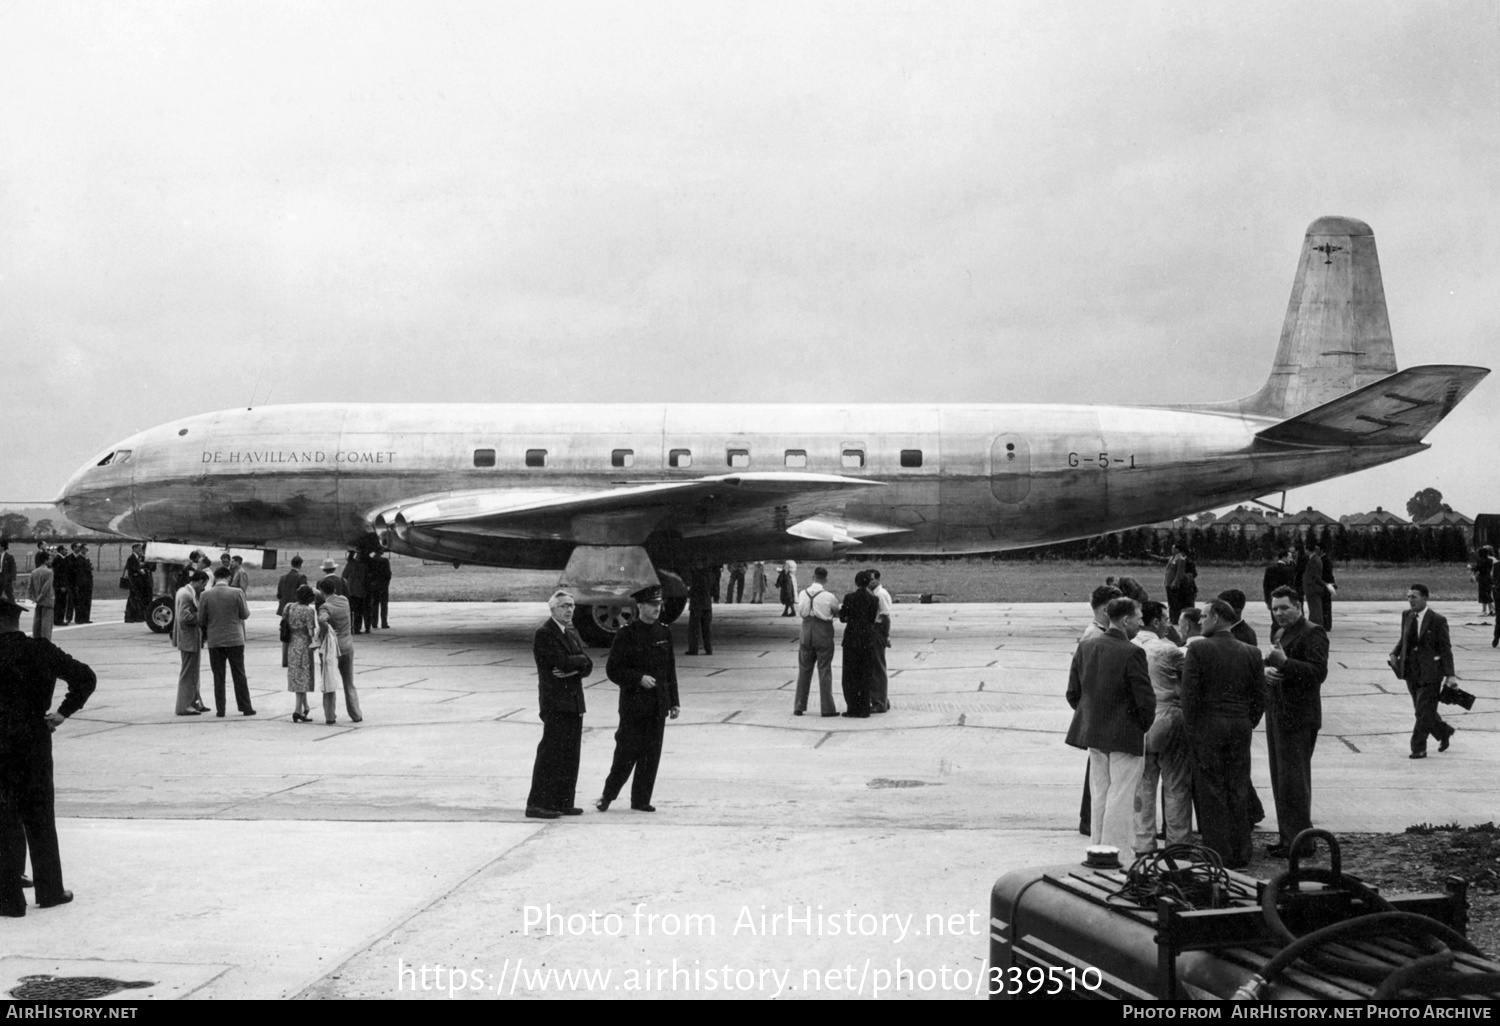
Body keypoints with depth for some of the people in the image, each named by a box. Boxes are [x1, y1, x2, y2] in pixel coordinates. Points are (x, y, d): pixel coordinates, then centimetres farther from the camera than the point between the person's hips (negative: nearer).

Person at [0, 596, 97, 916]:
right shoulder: (42, 651, -2)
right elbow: (85, 677, -2)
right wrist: (64, 711, 2)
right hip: (37, 743, 3)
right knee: (40, 819, 15)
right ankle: (50, 889, 21)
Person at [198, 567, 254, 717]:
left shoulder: (205, 595, -5)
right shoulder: (237, 593, -9)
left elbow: (201, 620, -1)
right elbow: (245, 614, -2)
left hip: (214, 641, 1)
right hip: (235, 640, -1)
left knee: (218, 677, 7)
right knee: (239, 675, 8)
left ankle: (220, 709, 7)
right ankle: (245, 707, 10)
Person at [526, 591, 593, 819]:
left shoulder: (573, 634, 18)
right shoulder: (543, 634, -8)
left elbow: (587, 667, 8)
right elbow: (562, 662, -20)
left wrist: (573, 670, -11)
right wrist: (580, 659, -3)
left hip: (574, 703, 8)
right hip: (555, 703, -8)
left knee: (571, 755, 8)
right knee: (550, 753, -8)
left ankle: (563, 802, 15)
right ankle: (537, 804, -4)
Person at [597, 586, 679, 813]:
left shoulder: (664, 632, 9)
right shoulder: (627, 634, -7)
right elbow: (612, 670, -8)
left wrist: (673, 701, 10)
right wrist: (639, 678, -20)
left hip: (658, 705, 5)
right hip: (633, 704, -5)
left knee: (652, 754, 5)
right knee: (628, 752, -2)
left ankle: (641, 799, 15)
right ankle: (608, 795, 16)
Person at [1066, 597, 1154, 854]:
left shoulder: (1085, 647, 1)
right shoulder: (1132, 653, -18)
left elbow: (1073, 693, 5)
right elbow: (1145, 699, -16)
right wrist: (1144, 726, 1)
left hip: (1093, 734, 6)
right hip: (1126, 736, -6)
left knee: (1099, 794, 16)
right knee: (1121, 796, 3)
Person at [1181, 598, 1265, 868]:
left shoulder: (1198, 649, -10)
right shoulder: (1251, 653, 4)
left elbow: (1189, 693, -12)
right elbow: (1260, 696, 5)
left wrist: (1191, 728, -3)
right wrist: (1248, 724, 14)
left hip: (1208, 726, -4)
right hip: (1240, 728, 4)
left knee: (1212, 793, 3)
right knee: (1239, 792, 11)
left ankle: (1219, 857, 5)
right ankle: (1240, 855, 18)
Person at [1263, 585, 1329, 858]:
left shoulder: (1312, 634, -11)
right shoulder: (1278, 632, 18)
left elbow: (1318, 672, -21)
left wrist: (1284, 663, -29)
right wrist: (1267, 669, -2)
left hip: (1298, 717, -9)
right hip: (1276, 714, 9)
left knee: (1293, 779, -6)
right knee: (1280, 779, 13)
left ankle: (1299, 841, 2)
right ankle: (1287, 836, 22)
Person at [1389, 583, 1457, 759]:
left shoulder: (1438, 620, -12)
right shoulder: (1407, 615, 5)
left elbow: (1446, 649, -11)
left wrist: (1450, 674, -17)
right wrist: (1394, 654, 0)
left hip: (1430, 671, -6)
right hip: (1411, 670, 6)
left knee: (1424, 710, -6)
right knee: (1422, 709, 16)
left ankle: (1419, 748, 2)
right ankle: (1445, 733, 39)